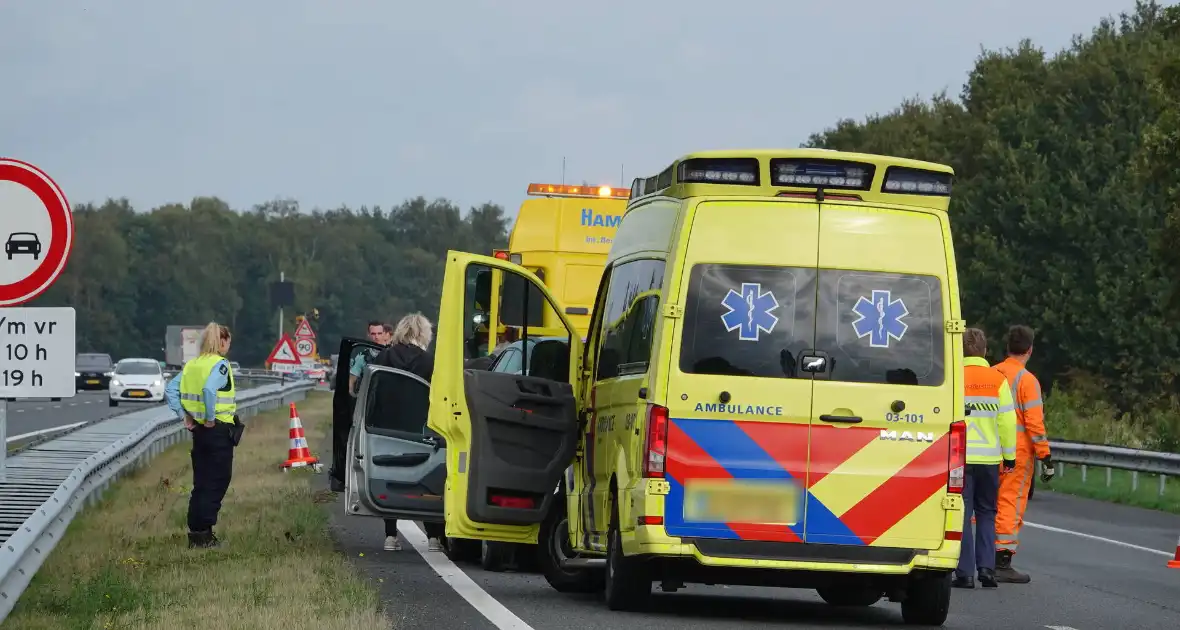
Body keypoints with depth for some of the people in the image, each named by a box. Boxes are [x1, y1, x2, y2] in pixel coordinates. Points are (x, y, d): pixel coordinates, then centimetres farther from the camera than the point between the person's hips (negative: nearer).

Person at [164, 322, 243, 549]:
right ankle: (203, 533, -2)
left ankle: (196, 533, 14)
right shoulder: (220, 364, -13)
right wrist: (210, 418, -20)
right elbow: (209, 390, -31)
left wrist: (184, 415, 7)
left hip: (198, 430, 7)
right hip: (219, 431, -7)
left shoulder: (192, 365, 9)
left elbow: (170, 390, 7)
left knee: (201, 483, 13)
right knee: (217, 482, 1)